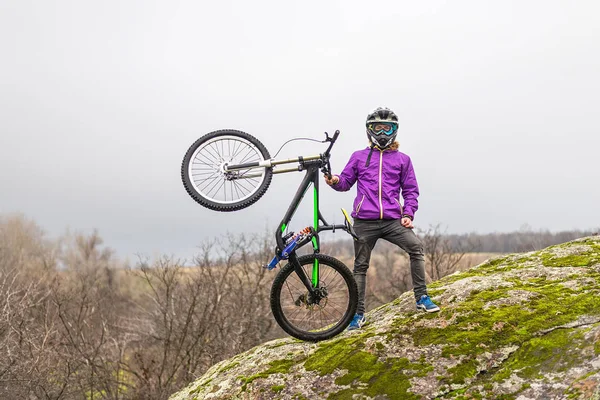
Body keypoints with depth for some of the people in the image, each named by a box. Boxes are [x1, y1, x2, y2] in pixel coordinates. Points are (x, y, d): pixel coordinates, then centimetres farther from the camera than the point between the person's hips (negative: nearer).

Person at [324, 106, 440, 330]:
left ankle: (421, 298, -12)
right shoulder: (359, 157, 13)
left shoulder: (402, 160, 13)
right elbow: (346, 182, 14)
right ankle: (358, 314, 14)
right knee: (360, 266, 5)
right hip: (364, 222, 0)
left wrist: (408, 214, -2)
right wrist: (335, 181, -9)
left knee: (416, 247, -22)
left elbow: (410, 190, 13)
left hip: (392, 221, 0)